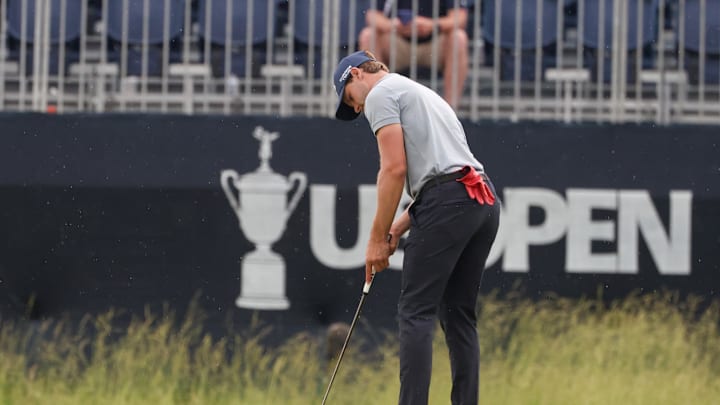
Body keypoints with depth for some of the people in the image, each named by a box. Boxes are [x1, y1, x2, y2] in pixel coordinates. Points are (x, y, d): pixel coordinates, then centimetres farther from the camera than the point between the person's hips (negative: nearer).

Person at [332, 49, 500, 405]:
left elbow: (395, 168, -8)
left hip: (448, 202, -9)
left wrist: (377, 238, -3)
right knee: (458, 314, 12)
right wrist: (397, 229, 20)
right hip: (484, 201, 9)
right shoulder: (421, 93, 32)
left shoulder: (381, 94, 3)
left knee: (416, 313, -7)